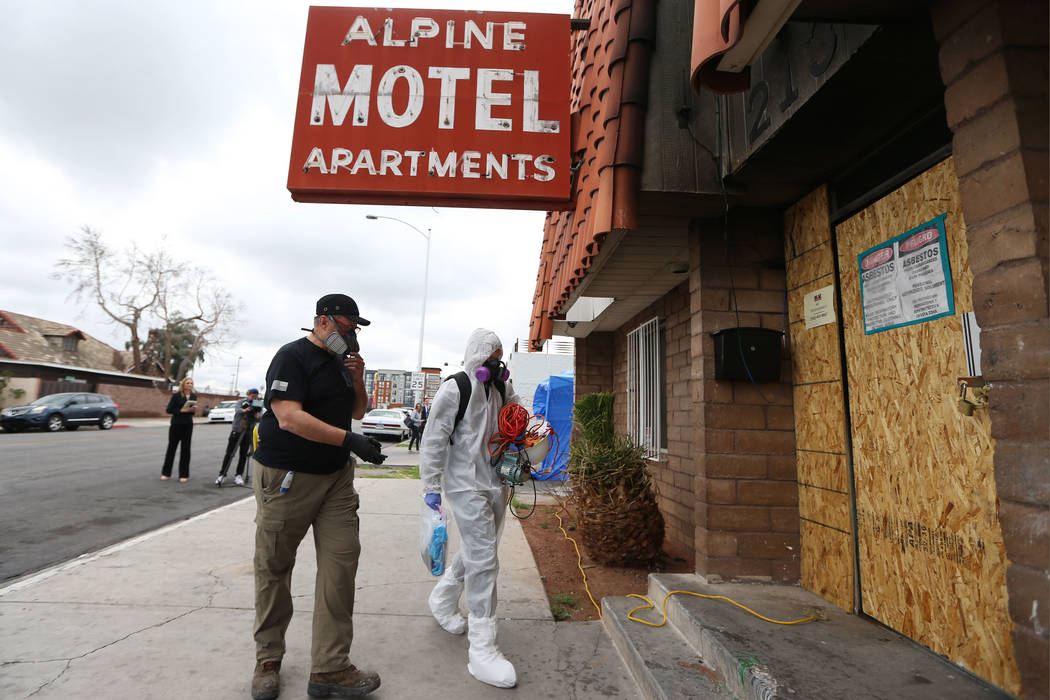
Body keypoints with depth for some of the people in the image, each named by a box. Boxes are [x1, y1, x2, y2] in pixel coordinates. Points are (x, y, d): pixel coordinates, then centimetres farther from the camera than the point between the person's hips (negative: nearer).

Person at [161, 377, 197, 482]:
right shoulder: (176, 395, -5)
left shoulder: (193, 396, 8)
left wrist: (193, 409, -5)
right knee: (171, 447, 6)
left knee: (185, 449, 4)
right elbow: (169, 410, -8)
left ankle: (184, 475, 10)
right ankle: (166, 473, 19)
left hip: (188, 425, 3)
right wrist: (181, 410, -19)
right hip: (176, 425, -3)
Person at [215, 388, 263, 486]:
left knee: (243, 455, 3)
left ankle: (238, 476, 11)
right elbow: (237, 410, -18)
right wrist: (244, 410, -40)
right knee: (229, 453, 1)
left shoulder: (258, 405, 5)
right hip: (236, 431, -1)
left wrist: (257, 416, -31)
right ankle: (222, 475, 8)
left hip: (248, 433, 1)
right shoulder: (242, 402, 2)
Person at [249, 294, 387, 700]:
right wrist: (349, 440, -27)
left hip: (336, 476, 6)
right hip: (286, 478, -6)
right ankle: (268, 660, 30)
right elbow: (289, 417, -23)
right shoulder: (293, 357, -12)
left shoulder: (342, 362, 11)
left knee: (341, 562, 0)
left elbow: (357, 412, 18)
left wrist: (357, 380, -1)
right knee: (274, 568, 9)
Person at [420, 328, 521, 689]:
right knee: (483, 559, -8)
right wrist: (431, 486, -12)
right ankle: (482, 650, 4)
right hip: (467, 485, -8)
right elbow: (434, 439, -13)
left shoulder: (501, 389, 7)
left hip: (496, 483, 8)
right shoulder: (454, 390, -14)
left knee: (476, 549, 21)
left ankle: (442, 600, 48)